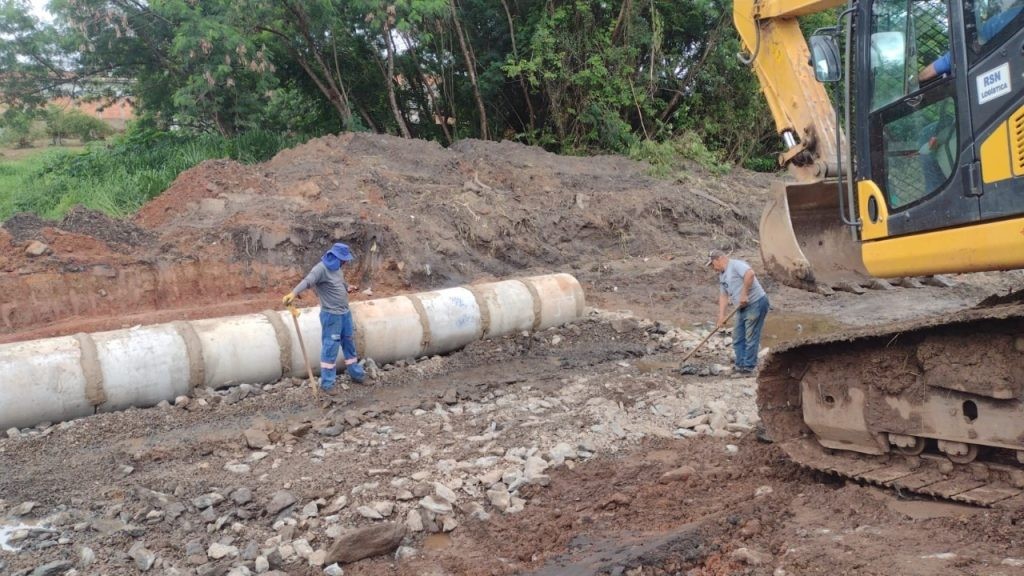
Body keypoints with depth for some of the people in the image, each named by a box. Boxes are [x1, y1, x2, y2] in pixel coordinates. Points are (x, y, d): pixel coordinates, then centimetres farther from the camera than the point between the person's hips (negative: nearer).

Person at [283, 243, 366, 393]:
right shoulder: (321, 268, -19)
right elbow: (307, 281, -36)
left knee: (350, 344, 19)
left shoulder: (336, 267, 9)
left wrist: (347, 288, 16)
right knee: (330, 348, -4)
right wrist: (293, 293, -51)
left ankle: (356, 374, 34)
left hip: (345, 313, 9)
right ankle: (327, 383, 4)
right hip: (331, 315, -8)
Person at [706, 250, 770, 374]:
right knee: (738, 338, 12)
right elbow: (723, 296, 15)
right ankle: (740, 364, 21)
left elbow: (749, 274, -31)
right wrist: (721, 315, 5)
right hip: (743, 308, 10)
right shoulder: (722, 275, 17)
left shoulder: (736, 265, -12)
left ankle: (749, 366, 3)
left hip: (755, 303, -10)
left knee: (751, 337, -4)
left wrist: (744, 294, -28)